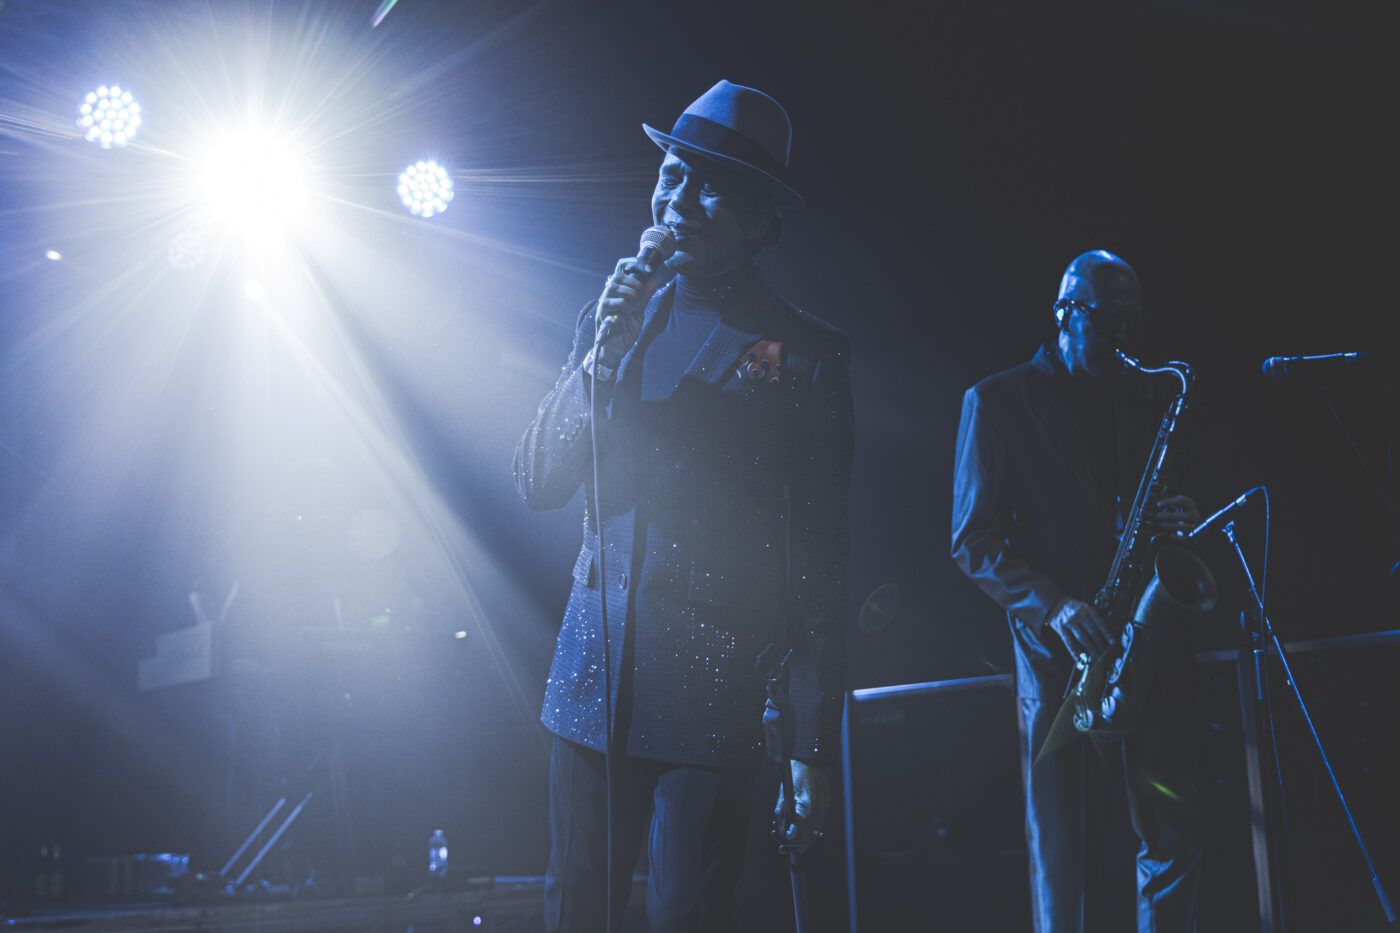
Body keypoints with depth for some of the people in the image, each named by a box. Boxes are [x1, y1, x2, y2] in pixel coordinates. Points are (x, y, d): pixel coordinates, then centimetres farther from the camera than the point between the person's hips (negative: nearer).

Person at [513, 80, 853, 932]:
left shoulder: (805, 354, -2)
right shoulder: (619, 312, 10)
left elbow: (820, 564, -4)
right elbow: (538, 484, 5)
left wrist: (816, 746, -8)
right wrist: (601, 355, -10)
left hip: (712, 690, -4)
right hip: (595, 673, 4)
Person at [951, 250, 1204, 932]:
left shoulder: (1149, 399, 16)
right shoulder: (996, 401, 4)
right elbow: (973, 540, -2)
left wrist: (1178, 519, -4)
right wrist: (1054, 605, -17)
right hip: (1056, 647, -3)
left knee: (1172, 837, 0)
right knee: (1061, 848, 0)